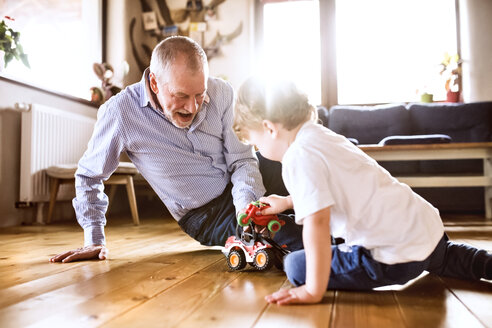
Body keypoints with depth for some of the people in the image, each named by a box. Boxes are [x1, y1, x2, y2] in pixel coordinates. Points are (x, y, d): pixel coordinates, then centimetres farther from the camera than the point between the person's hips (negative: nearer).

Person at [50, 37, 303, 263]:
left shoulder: (220, 94, -11)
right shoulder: (120, 113, -17)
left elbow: (242, 160, -7)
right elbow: (89, 175, -1)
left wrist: (246, 204, -27)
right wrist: (95, 240, -3)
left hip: (242, 192, 3)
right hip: (206, 216, -3)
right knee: (296, 241, -29)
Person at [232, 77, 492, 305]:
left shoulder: (299, 157, -22)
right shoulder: (317, 134, 9)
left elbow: (317, 222, -30)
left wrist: (313, 291, -25)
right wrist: (287, 201, 36)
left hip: (399, 254, -9)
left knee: (297, 267, -4)